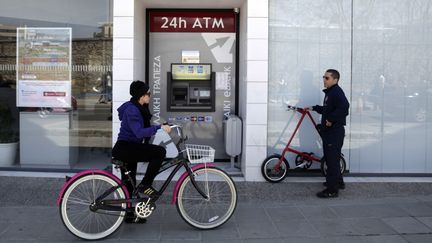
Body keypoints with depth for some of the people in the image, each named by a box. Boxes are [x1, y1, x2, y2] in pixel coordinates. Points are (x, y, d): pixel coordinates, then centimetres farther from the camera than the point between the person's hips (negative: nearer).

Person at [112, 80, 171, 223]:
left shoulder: (139, 109, 14)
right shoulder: (132, 110, -17)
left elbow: (144, 130, 22)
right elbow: (139, 132, -30)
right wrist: (159, 127, -33)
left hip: (129, 149, 10)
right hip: (124, 148, -10)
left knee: (129, 184, 16)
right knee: (160, 152, -21)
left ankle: (129, 215, 27)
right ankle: (144, 185, -14)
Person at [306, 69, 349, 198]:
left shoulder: (337, 92, -16)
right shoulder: (329, 92, 16)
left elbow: (344, 107, -32)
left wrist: (331, 119, -26)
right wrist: (314, 108, 22)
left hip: (335, 131, -10)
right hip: (328, 131, 10)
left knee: (332, 159, -7)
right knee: (330, 158, 20)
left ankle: (332, 190, -1)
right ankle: (338, 182, 35)